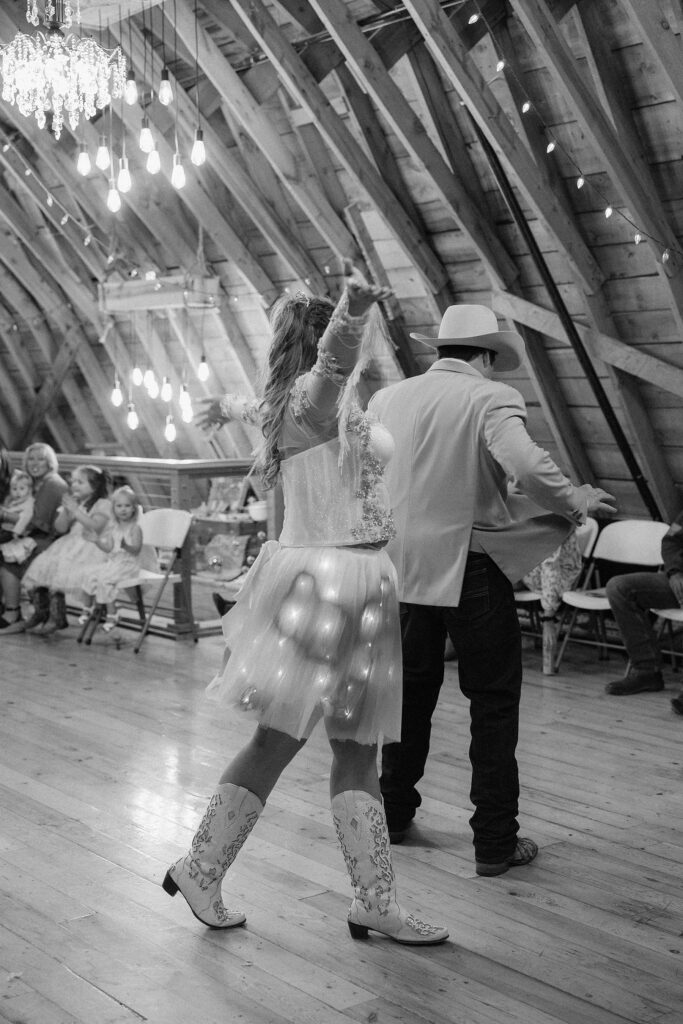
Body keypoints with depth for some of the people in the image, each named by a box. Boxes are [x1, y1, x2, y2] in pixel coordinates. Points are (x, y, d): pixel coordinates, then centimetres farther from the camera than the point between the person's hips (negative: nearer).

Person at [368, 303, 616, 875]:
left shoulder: (387, 399, 5)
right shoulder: (490, 398, -11)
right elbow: (522, 461, -27)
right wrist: (576, 501, -12)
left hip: (404, 566, 5)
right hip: (471, 566, -5)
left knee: (411, 690, 20)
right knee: (493, 701, 6)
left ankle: (393, 812, 32)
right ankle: (495, 841, 9)